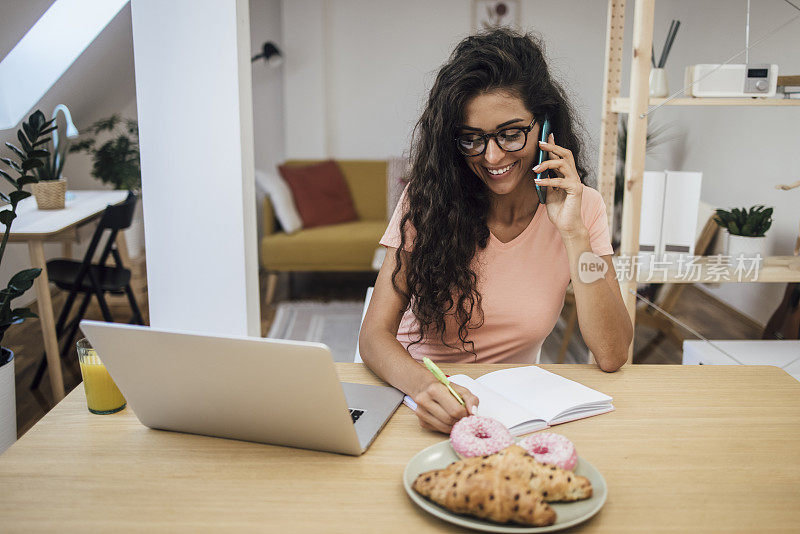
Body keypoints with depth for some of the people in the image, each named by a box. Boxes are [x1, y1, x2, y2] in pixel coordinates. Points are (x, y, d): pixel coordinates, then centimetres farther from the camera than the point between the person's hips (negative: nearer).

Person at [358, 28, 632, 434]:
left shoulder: (582, 208, -5)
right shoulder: (426, 200, -9)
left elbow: (612, 356, -11)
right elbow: (375, 334, -15)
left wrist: (574, 234, -19)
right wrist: (424, 385, -37)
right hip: (418, 397, 0)